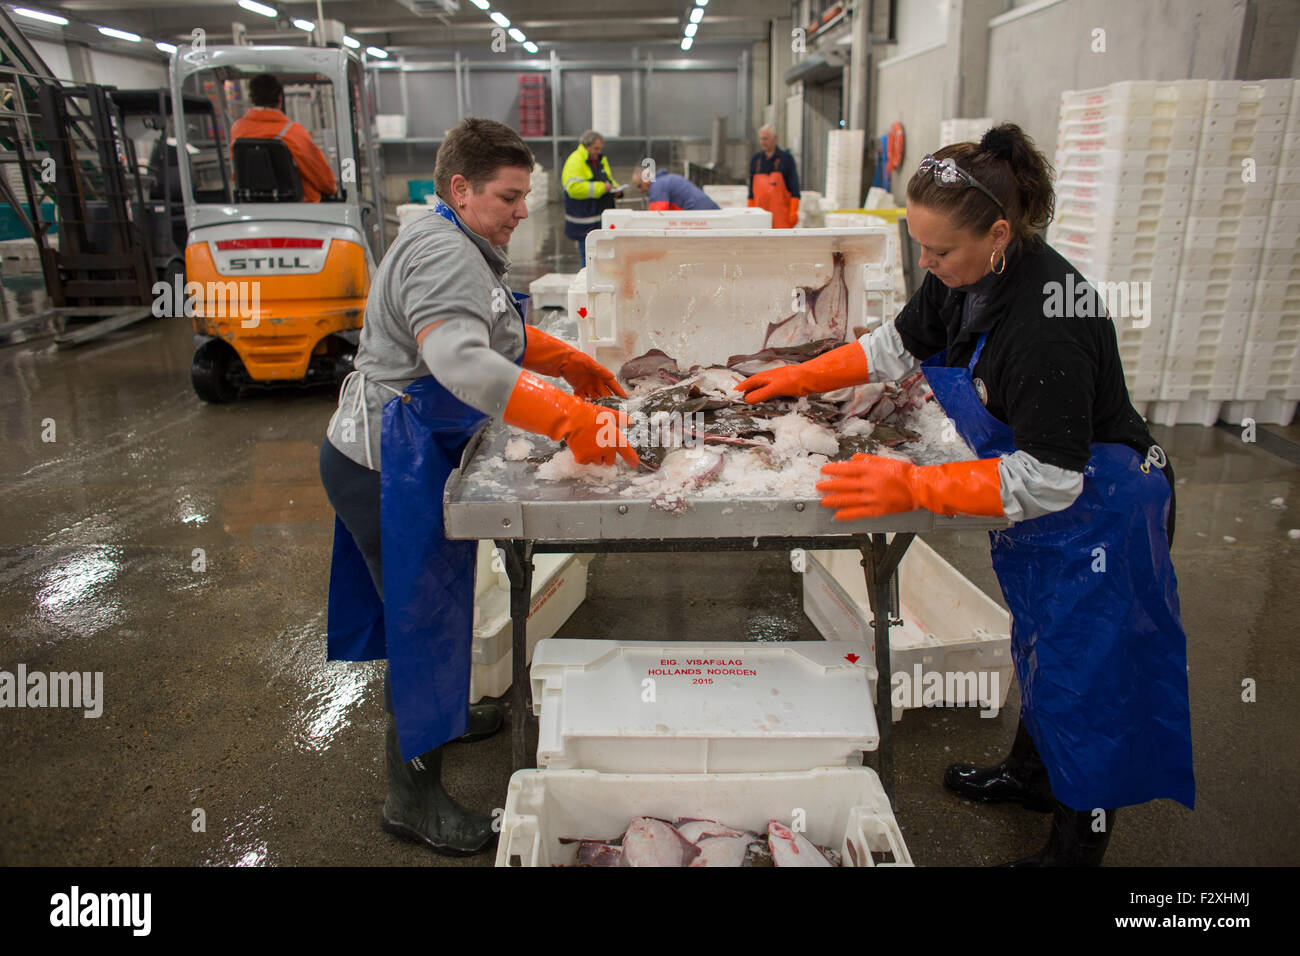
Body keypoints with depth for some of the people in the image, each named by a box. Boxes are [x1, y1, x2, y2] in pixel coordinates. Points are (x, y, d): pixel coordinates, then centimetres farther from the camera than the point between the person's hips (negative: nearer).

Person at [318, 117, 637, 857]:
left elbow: (503, 335, 26)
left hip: (409, 457, 11)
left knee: (434, 598, 25)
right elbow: (462, 361, -38)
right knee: (425, 613, -1)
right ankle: (414, 798, 16)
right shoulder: (440, 252, -22)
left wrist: (578, 366, 15)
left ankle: (438, 711, 49)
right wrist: (571, 423, -44)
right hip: (391, 468, -11)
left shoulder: (464, 249, 13)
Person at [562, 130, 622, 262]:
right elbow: (574, 188, -25)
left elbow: (609, 179, 32)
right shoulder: (574, 162, -13)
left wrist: (615, 188, 8)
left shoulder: (601, 160, 16)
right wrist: (600, 188, -24)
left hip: (603, 216, 9)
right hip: (586, 222, -8)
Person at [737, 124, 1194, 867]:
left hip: (1097, 514, -9)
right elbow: (898, 345, 11)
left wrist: (914, 489, -34)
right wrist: (798, 378, 8)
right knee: (1040, 645, 25)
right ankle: (1032, 775, 49)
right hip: (1040, 499, 9)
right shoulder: (966, 275, -8)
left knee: (1086, 677, 7)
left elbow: (1049, 479, -32)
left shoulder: (1046, 320, -35)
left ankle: (1078, 844, 29)